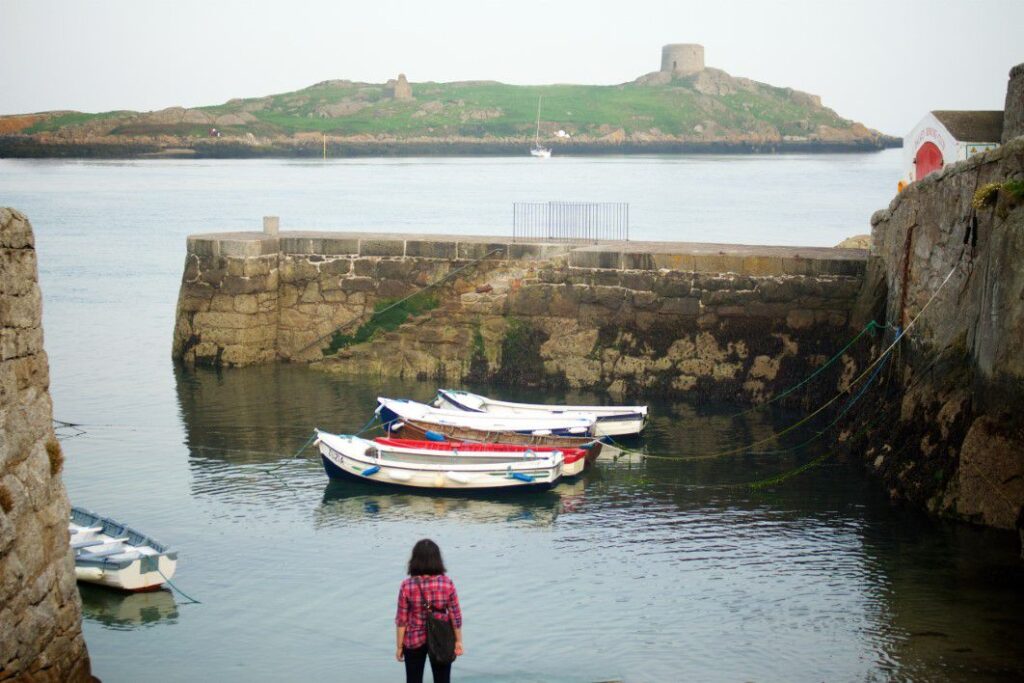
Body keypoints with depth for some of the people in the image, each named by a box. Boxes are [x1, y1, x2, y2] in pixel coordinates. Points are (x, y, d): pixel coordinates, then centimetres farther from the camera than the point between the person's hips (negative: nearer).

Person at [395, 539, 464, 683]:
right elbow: (455, 615, -6)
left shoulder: (407, 586, -13)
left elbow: (401, 620, -9)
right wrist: (458, 641, 5)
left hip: (414, 640, -1)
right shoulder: (447, 583, -11)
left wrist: (399, 646, 1)